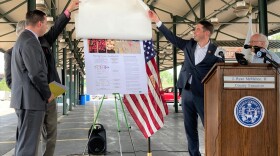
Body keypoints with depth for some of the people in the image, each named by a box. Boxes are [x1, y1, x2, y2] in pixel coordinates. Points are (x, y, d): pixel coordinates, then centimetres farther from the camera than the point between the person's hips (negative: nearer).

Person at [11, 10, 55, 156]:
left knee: (23, 142, 16)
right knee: (28, 144, -7)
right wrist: (48, 94, -8)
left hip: (24, 98, 10)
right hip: (31, 99, -10)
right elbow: (36, 73, -21)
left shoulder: (23, 38, 18)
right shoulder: (30, 41, -15)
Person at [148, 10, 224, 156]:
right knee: (190, 127, 11)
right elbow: (171, 37, 13)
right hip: (186, 92, 5)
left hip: (203, 94, -5)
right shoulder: (189, 45, 9)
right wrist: (157, 21, 10)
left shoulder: (215, 51, -5)